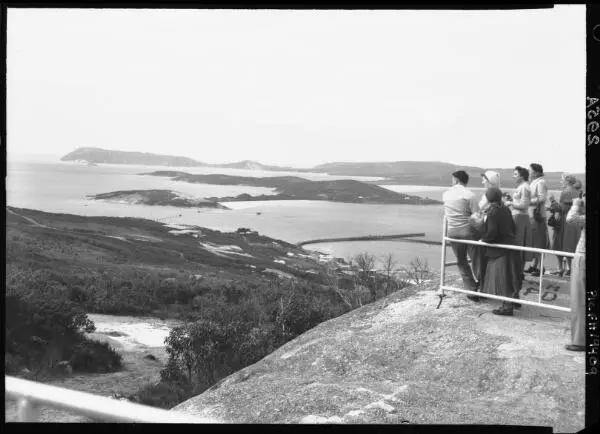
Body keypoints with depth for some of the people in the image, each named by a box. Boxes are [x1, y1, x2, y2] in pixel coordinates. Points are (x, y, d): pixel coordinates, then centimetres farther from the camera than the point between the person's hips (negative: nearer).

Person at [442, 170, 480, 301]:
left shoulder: (445, 194, 3)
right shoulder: (469, 195, -10)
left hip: (452, 232, 3)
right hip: (468, 231, -3)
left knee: (461, 262, 14)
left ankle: (471, 290, 15)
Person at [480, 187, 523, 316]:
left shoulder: (492, 212, -17)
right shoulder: (506, 209, 5)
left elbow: (492, 231, -22)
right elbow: (513, 227, 11)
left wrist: (483, 239, -6)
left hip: (499, 249, -8)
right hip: (511, 244, 8)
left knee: (502, 277, -3)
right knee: (511, 275, 19)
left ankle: (507, 306, 0)